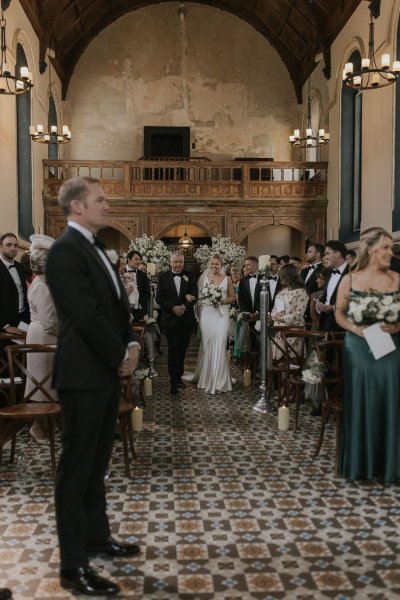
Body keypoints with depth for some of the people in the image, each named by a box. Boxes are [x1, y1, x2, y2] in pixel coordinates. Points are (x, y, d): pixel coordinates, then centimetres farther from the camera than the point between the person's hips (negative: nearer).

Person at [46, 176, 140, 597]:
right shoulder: (65, 250, -16)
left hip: (105, 371, 9)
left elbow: (116, 304, 15)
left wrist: (130, 344, 1)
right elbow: (87, 316, -22)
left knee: (96, 463, 19)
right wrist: (121, 357, -12)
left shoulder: (94, 247, 14)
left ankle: (96, 536, 34)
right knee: (76, 468, -1)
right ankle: (74, 566, 10)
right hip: (83, 374, -9)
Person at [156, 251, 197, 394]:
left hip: (186, 319, 2)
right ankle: (174, 382, -1)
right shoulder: (163, 277, 2)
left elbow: (195, 295, -2)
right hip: (170, 319, -2)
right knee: (173, 350, -3)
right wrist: (173, 308, -15)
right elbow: (159, 298, -3)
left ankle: (179, 377, 23)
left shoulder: (189, 276, 5)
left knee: (182, 350, 10)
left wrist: (184, 307, -17)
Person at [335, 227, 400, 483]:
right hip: (358, 348, 0)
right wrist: (355, 328, -11)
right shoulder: (350, 279, 0)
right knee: (360, 402, 6)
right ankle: (359, 462, 20)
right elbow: (339, 314, 6)